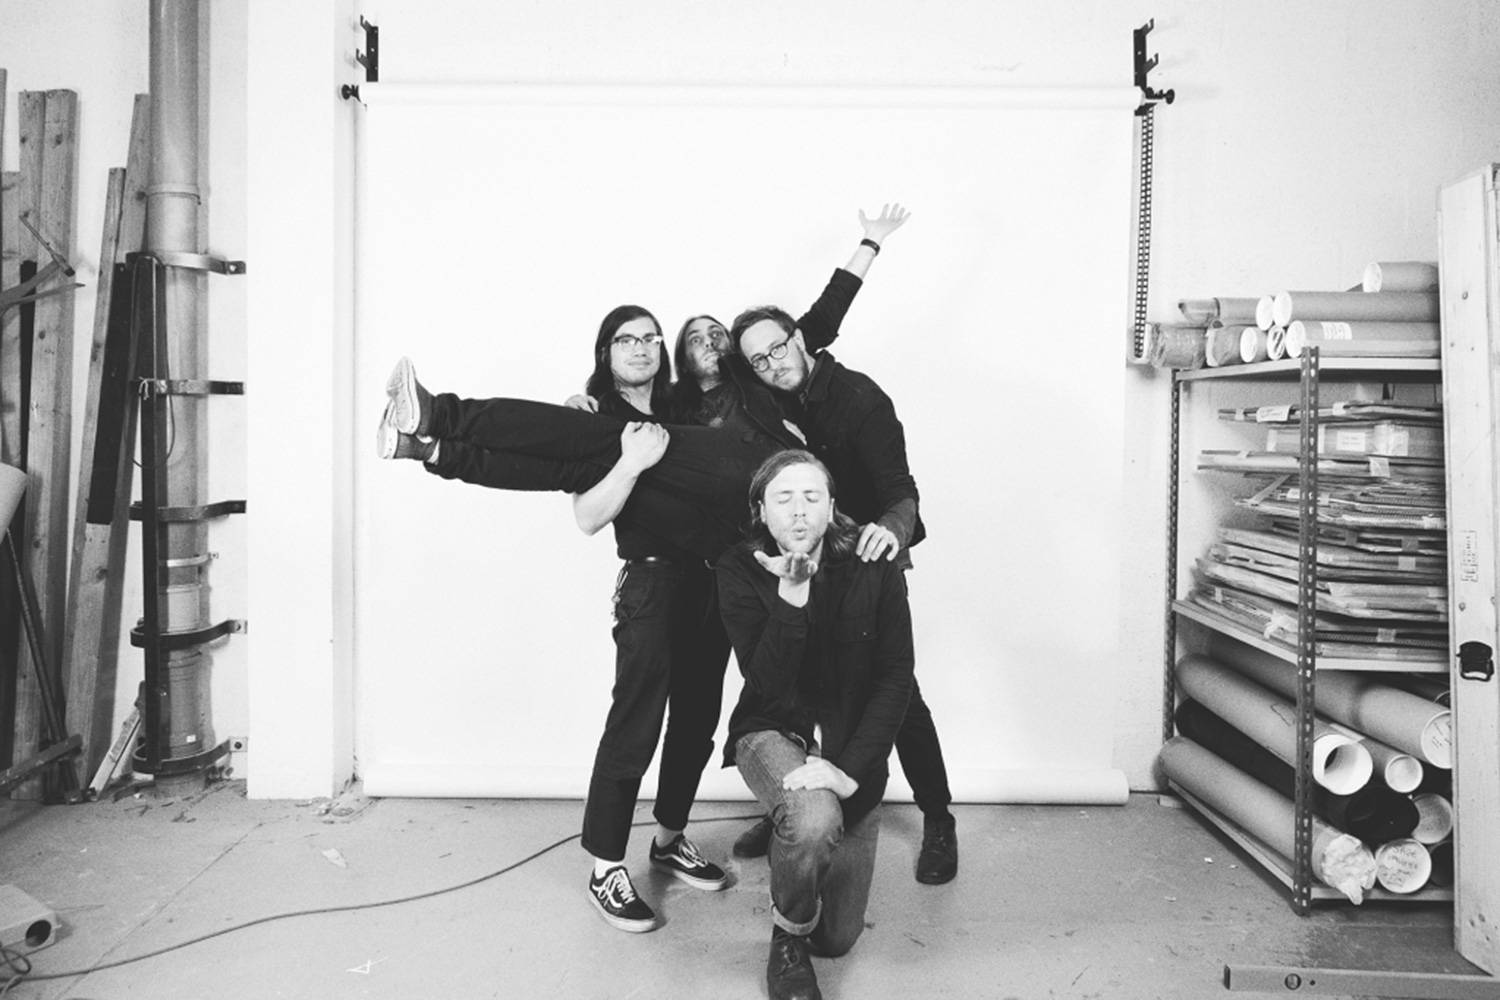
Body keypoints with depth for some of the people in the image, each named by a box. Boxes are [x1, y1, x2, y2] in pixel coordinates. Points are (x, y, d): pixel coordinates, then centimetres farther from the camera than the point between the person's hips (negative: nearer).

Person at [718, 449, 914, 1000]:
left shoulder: (874, 567, -12)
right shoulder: (740, 571, -13)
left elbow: (895, 679, -13)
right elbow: (767, 685, -22)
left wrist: (851, 768, -23)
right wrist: (791, 596, -34)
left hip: (853, 750, 2)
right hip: (773, 734, -1)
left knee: (838, 938, 6)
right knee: (815, 819, -37)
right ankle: (787, 941, -4)